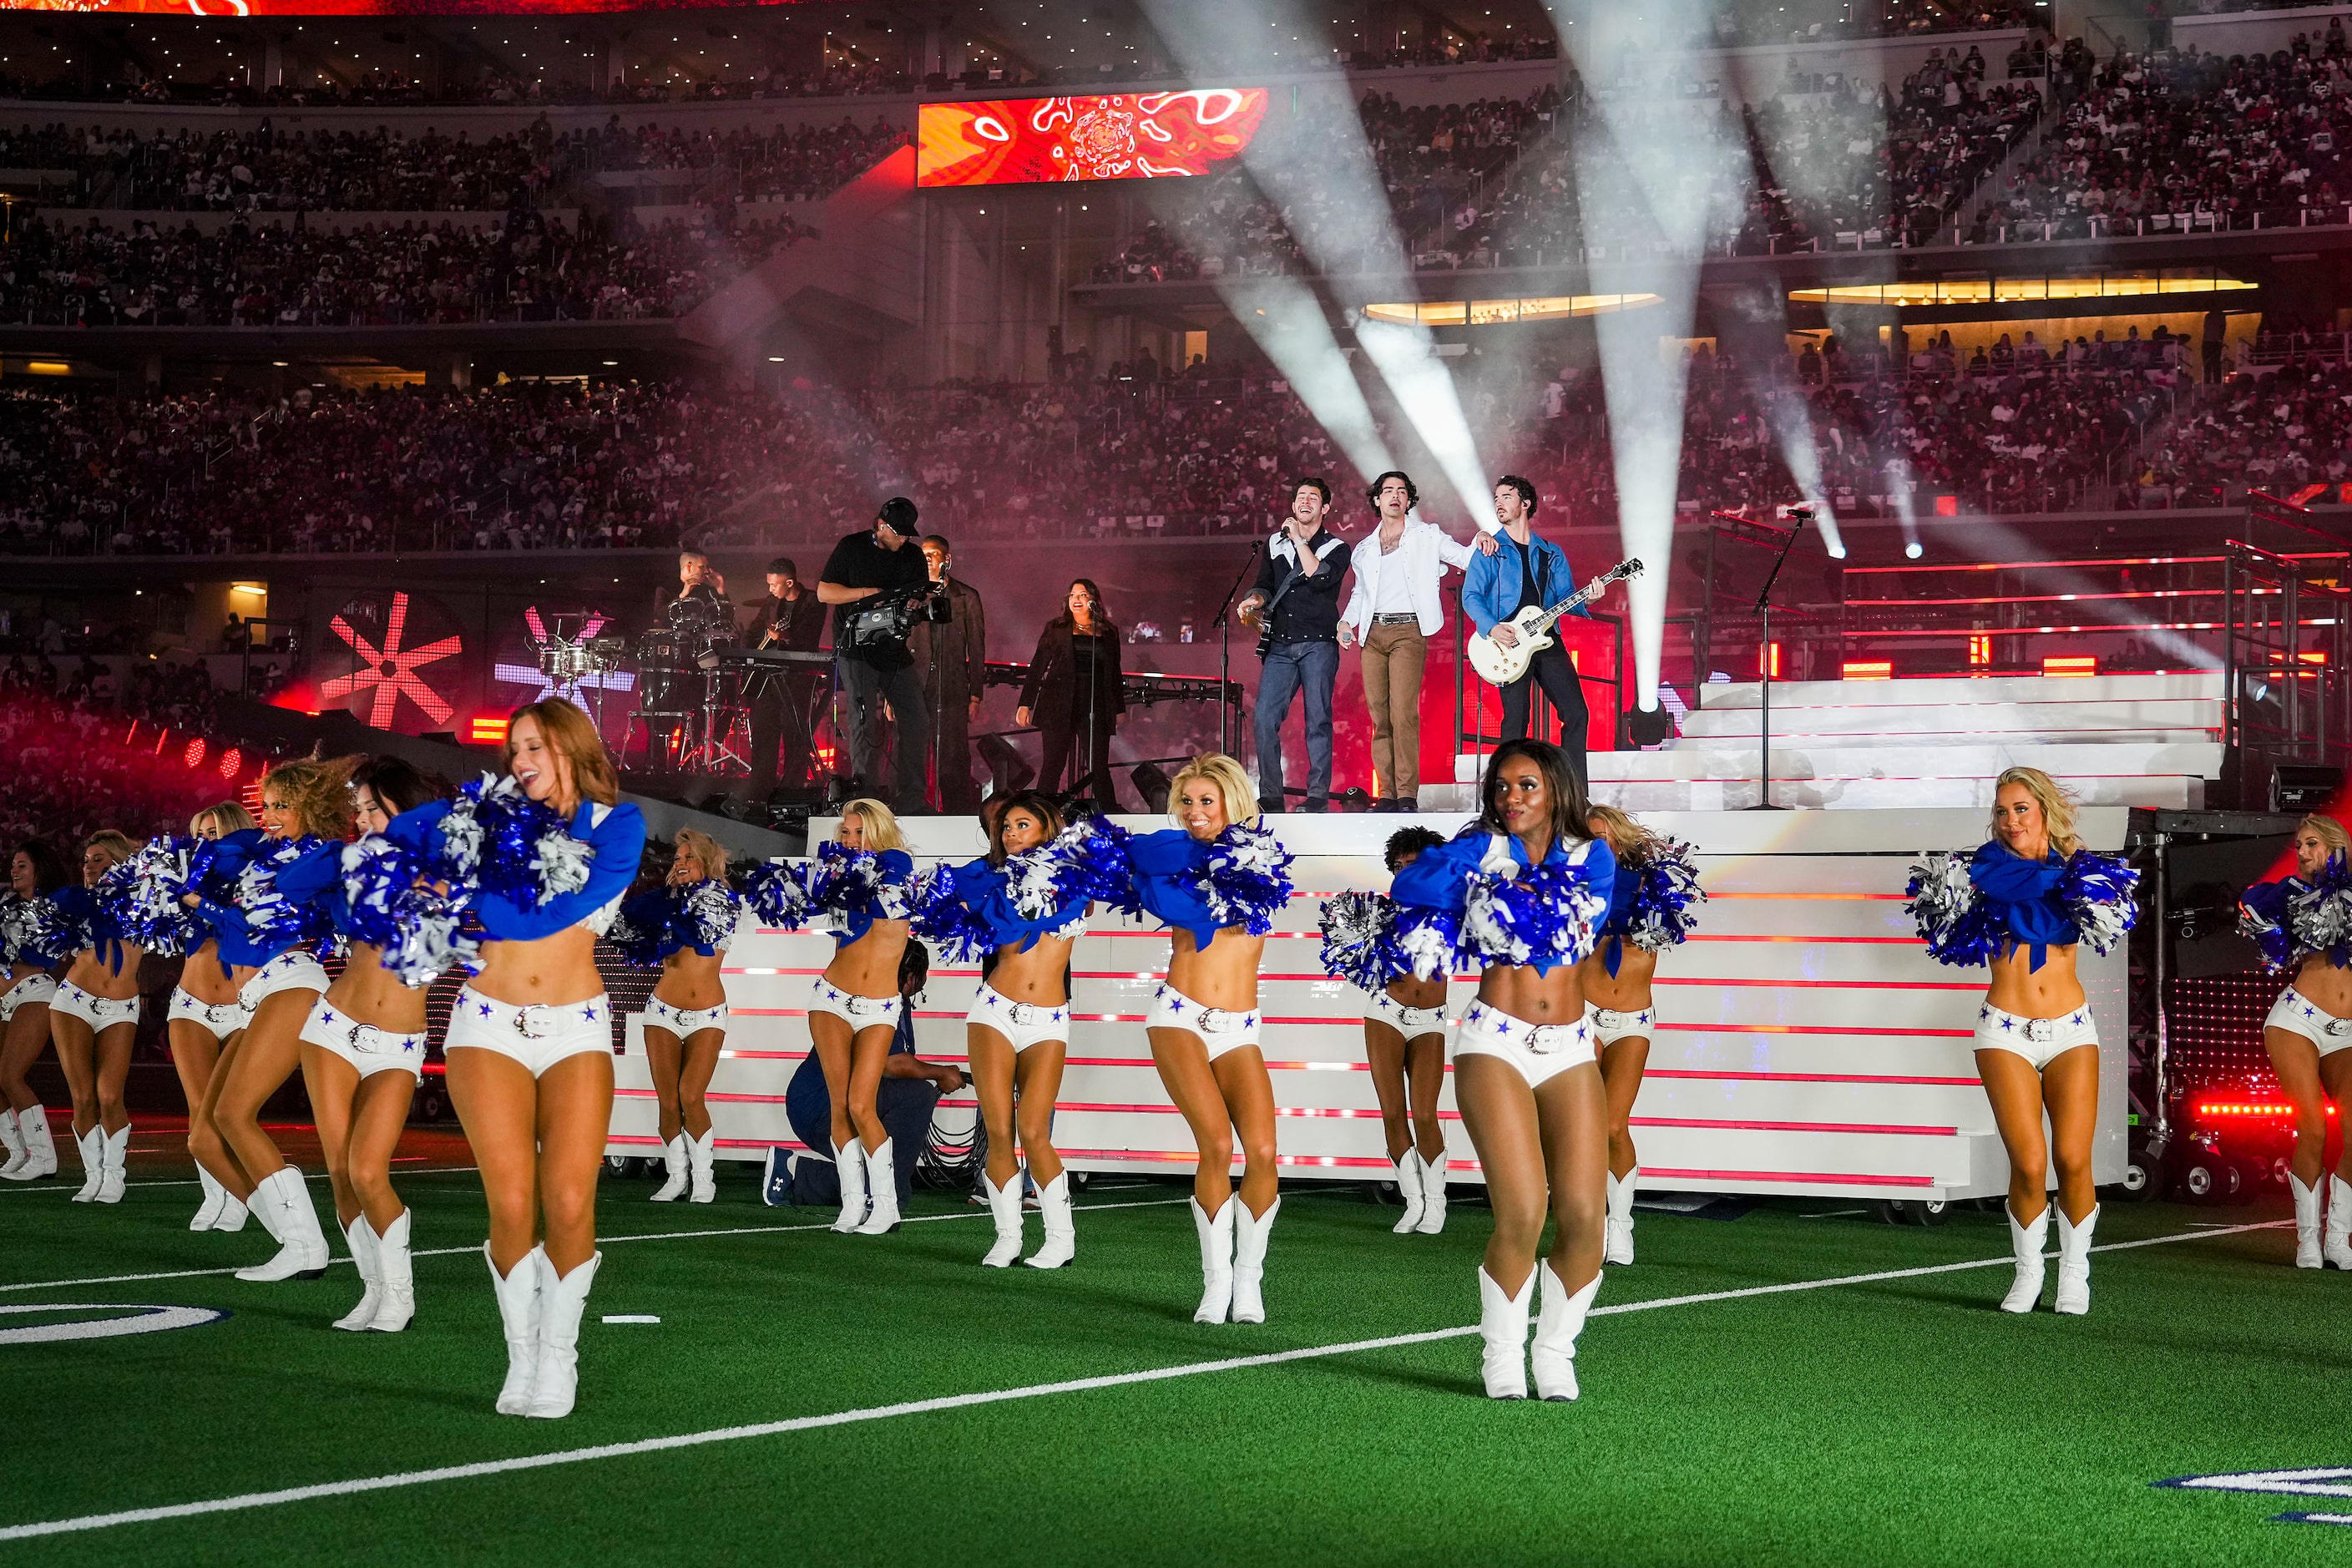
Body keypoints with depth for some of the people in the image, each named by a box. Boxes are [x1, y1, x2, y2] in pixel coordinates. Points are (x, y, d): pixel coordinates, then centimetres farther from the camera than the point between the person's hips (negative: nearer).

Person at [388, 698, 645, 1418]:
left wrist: (465, 889, -6)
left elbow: (552, 913, -11)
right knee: (511, 1201, -10)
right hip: (489, 1022, 1)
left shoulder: (615, 824, 2)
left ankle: (559, 1356, 6)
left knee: (568, 1202, -11)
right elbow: (397, 836, 17)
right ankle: (520, 1354, 5)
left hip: (574, 1029, -1)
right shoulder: (490, 811, 10)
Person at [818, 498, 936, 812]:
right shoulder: (851, 549, -2)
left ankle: (910, 801, 9)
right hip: (856, 649, -5)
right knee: (864, 724, -10)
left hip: (896, 650, 5)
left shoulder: (913, 557, 10)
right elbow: (823, 592, -5)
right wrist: (867, 593, -17)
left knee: (917, 721, 2)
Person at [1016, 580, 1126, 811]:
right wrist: (1025, 704, 0)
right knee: (1052, 767, -1)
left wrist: (1119, 709, 15)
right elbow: (1037, 667, 6)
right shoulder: (1056, 629, 8)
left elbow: (1115, 673, 17)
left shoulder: (1109, 632, 12)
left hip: (1096, 709, 1)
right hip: (1059, 708, -1)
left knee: (1099, 769, 0)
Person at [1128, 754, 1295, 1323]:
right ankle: (1216, 1280, -7)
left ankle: (1249, 1278, 3)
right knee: (1217, 1144, -20)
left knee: (1262, 1151, -15)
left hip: (1238, 1029, 1)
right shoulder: (1176, 854, 7)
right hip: (1180, 1017, -1)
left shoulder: (1262, 858, 7)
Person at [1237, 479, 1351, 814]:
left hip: (1318, 645, -3)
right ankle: (1271, 798, -4)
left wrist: (1298, 540, -7)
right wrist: (1255, 600, -3)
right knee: (1265, 718, -8)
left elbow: (1319, 579, -13)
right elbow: (1265, 585, 19)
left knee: (1318, 720, -5)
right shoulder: (1276, 544, 18)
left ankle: (1318, 797, -1)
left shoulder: (1336, 548, 5)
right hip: (1280, 645, 3)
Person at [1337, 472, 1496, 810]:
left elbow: (1466, 558, 5)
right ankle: (1387, 793, 3)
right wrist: (1346, 621, 11)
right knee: (1379, 717, 0)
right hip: (1372, 634, 5)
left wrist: (1481, 540, -16)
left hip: (1407, 631, -5)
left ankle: (1407, 793, -16)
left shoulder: (1426, 536, 9)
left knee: (1403, 714, -16)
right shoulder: (1365, 550, 20)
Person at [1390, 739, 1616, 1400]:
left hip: (1571, 1052, 3)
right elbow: (1408, 888, -6)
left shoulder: (1592, 859, 10)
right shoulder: (1479, 851, 3)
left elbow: (1585, 917, -2)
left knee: (1584, 1216, -10)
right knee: (1522, 1211, -17)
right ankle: (1502, 1357, 3)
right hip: (1495, 1045, -3)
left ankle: (1556, 1354, 10)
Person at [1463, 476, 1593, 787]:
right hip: (1509, 644, -3)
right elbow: (1471, 595, -1)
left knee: (1576, 714, -4)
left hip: (1547, 641, 3)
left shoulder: (1551, 554, 19)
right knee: (1516, 721, -8)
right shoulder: (1489, 551, 9)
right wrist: (1491, 627, -18)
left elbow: (1565, 597, 14)